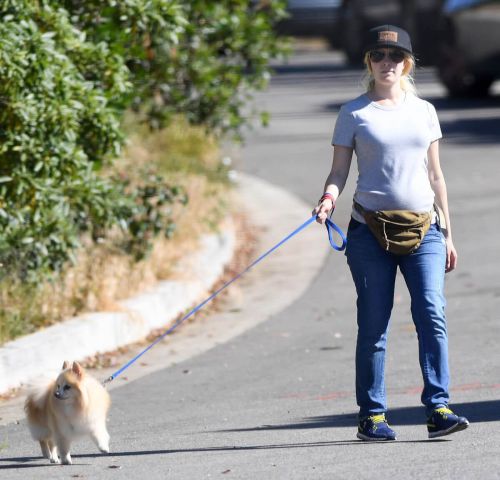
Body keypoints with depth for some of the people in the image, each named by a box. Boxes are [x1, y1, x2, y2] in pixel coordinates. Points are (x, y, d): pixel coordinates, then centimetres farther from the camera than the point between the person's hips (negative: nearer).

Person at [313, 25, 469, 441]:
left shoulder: (423, 111, 12)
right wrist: (329, 200, -20)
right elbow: (339, 171, 2)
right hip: (370, 231, -2)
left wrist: (447, 234, 13)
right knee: (373, 326, -1)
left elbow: (435, 175, 15)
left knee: (432, 315, -12)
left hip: (422, 229, 2)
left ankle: (438, 409, -14)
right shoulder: (354, 114, 4)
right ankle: (372, 415, 7)